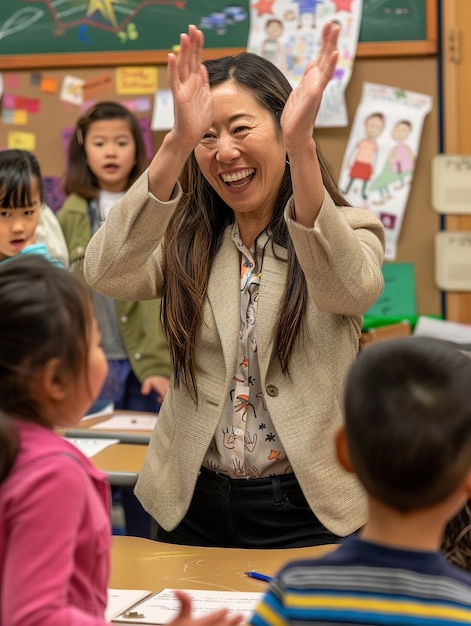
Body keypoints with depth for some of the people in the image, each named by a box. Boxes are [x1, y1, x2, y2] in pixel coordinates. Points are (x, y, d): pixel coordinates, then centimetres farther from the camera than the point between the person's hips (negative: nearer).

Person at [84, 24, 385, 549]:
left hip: (308, 512, -2)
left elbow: (348, 288, -27)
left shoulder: (348, 231, -3)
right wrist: (178, 144, -30)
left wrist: (300, 145, -39)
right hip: (191, 509, 2)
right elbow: (106, 274, -19)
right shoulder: (184, 241, 3)